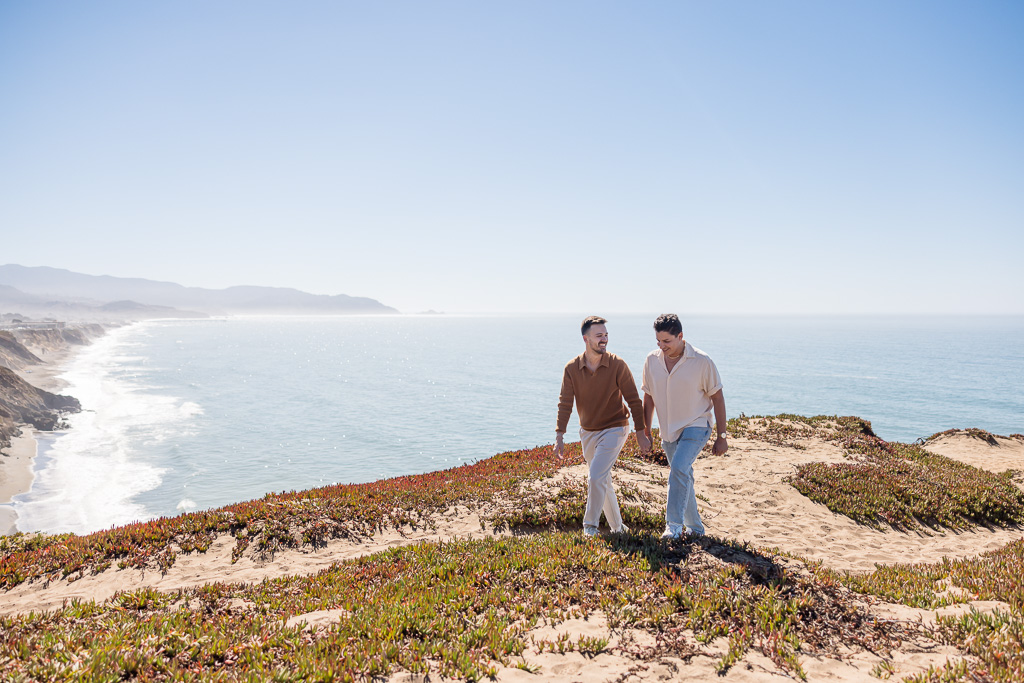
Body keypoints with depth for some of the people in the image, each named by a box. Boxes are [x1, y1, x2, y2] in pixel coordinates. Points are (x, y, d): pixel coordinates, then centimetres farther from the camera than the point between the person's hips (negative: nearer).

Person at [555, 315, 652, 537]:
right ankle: (617, 527, 31)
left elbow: (633, 400, -8)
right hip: (588, 433, 4)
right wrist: (559, 436, -12)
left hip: (614, 429, -4)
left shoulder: (617, 365, -15)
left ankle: (590, 524, 0)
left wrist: (641, 433, -7)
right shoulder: (572, 368, -9)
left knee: (596, 477, -18)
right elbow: (565, 403, -7)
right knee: (603, 480, 15)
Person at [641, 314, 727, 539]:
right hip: (669, 431, 5)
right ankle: (695, 528, 29)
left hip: (695, 427, -5)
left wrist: (721, 437, -7)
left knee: (679, 469, -26)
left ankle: (674, 525, -21)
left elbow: (717, 398, -7)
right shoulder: (652, 360, -4)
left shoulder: (702, 361, -15)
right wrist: (646, 431, 10)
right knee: (684, 477, 14)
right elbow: (648, 397, 8)